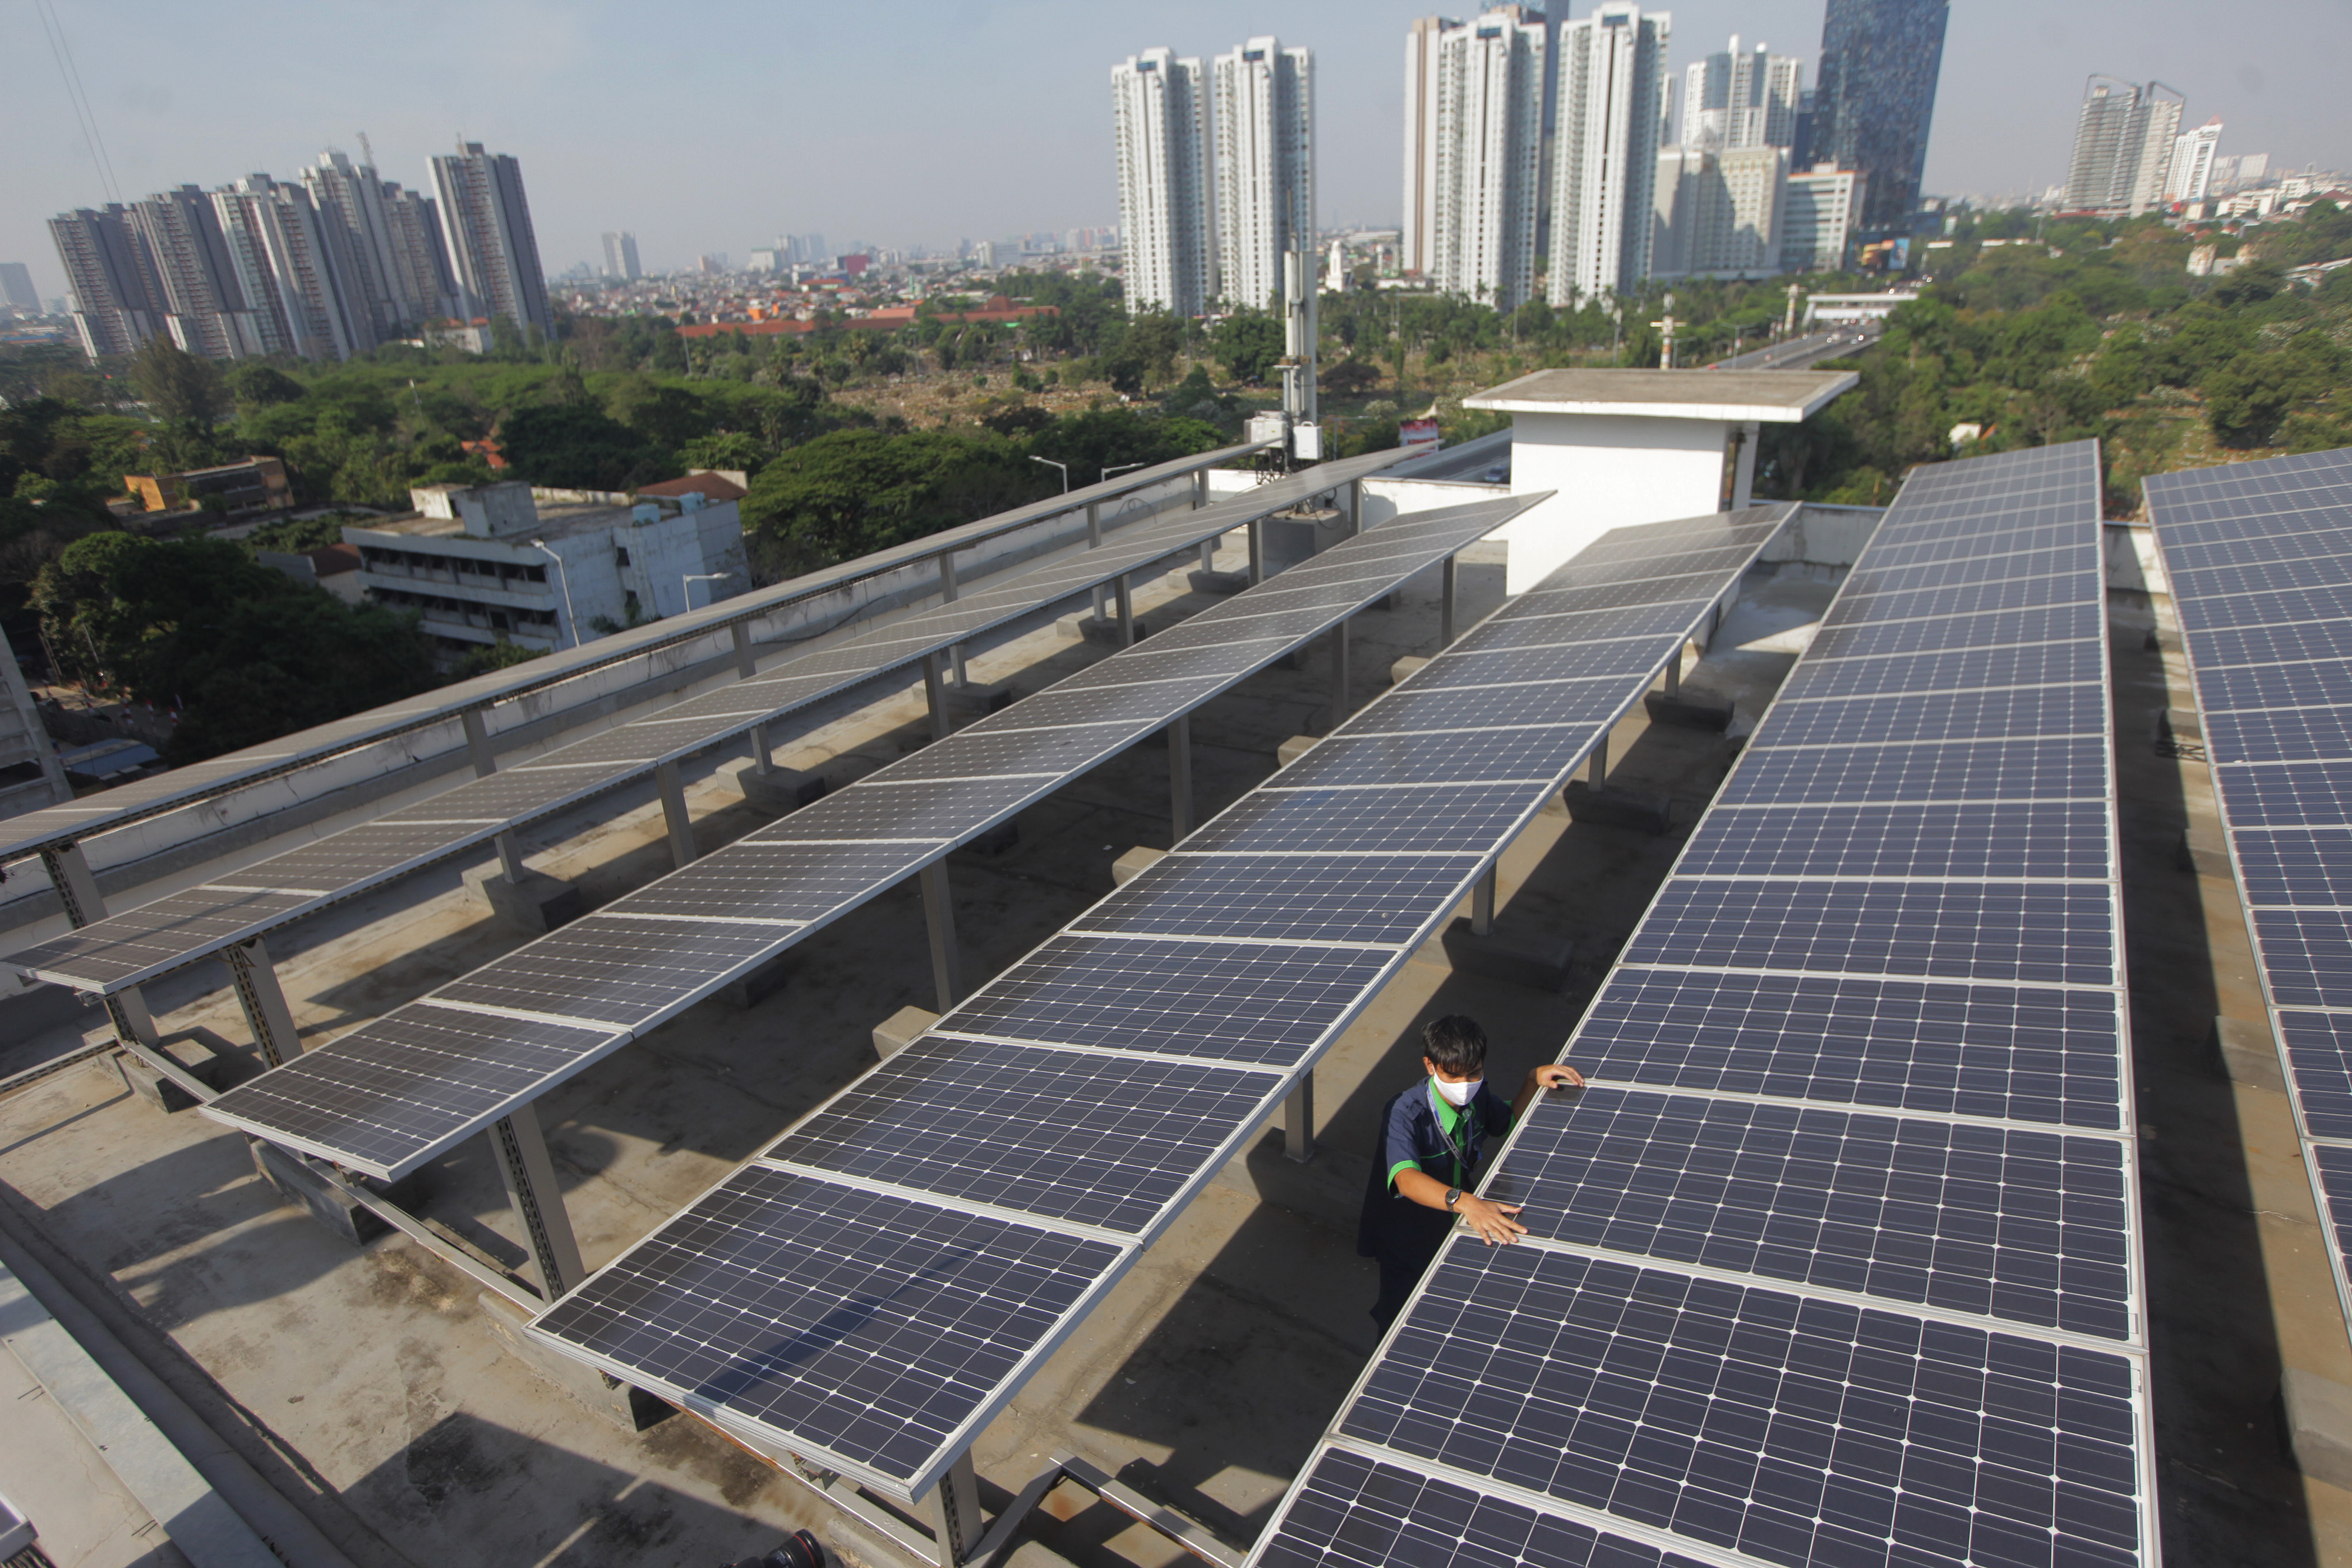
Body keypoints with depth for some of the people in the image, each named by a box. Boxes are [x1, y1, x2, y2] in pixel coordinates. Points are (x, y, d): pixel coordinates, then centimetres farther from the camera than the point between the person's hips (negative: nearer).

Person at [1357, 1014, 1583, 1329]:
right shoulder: (1404, 1114, -33)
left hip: (1457, 1225, 6)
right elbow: (1407, 1180, -49)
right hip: (1409, 1243, -5)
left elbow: (1512, 1119, 10)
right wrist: (1466, 1203, -65)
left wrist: (1534, 1080, -9)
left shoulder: (1477, 1096, -12)